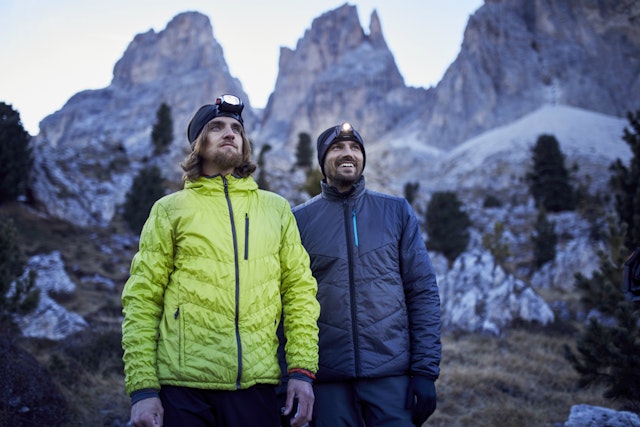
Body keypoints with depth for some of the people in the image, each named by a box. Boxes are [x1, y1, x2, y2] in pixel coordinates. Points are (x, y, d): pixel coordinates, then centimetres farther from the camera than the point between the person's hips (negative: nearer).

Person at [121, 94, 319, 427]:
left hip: (256, 385, 2)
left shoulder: (277, 209, 12)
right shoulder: (170, 210, 7)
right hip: (183, 386, -1)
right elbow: (141, 301, 2)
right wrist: (142, 388, -6)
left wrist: (303, 370, -2)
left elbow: (300, 291, 9)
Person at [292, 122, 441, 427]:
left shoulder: (397, 212, 6)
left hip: (392, 375, 0)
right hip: (327, 380, 0)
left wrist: (425, 370, -4)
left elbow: (423, 293, 3)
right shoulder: (300, 219, 4)